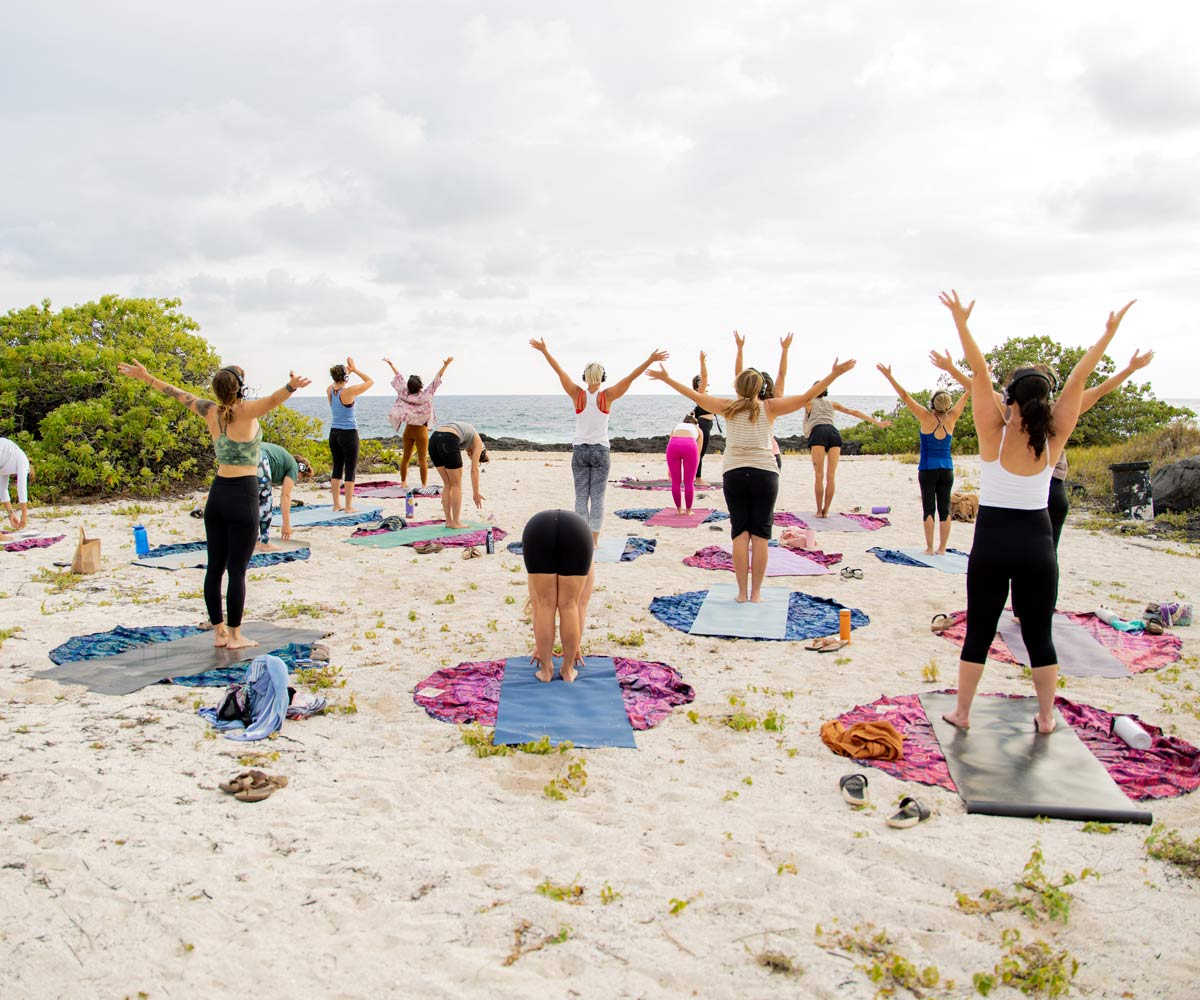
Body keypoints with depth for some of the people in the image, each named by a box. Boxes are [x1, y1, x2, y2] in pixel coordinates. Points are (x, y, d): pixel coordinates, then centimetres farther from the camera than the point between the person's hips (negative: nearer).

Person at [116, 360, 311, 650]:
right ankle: (235, 636, 5)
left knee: (215, 567, 10)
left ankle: (219, 632, 19)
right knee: (237, 570, -1)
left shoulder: (211, 412, 5)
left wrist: (146, 377, 33)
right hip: (243, 495, -6)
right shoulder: (245, 411, -12)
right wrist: (291, 387, -52)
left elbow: (177, 393, 19)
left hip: (217, 493, 6)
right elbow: (272, 400, -34)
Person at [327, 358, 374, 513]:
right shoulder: (349, 391, -16)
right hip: (349, 434, -6)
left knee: (337, 468, 12)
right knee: (350, 470, 0)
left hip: (334, 433, 6)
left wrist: (349, 370, 19)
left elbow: (338, 383, 26)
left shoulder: (330, 390, 1)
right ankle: (349, 506, 2)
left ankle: (336, 504, 16)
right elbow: (370, 381, -6)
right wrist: (354, 369, -2)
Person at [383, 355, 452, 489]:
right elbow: (437, 379, -15)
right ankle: (424, 484, 1)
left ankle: (403, 482, 19)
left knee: (406, 457, 13)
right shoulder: (425, 396, -14)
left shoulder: (405, 395, -2)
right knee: (423, 459, 0)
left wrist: (391, 364, 15)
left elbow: (399, 378, 7)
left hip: (408, 429, 5)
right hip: (421, 430, -5)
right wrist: (445, 365, -15)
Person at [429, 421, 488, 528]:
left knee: (447, 484, 20)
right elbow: (474, 470, 13)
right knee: (456, 484, 11)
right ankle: (456, 522, 16)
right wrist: (476, 493, 20)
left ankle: (449, 521, 24)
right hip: (448, 442, -6)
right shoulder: (478, 442, 22)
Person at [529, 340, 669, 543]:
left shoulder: (578, 395, -6)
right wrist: (650, 360, -11)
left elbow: (559, 371, -1)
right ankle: (594, 539, 1)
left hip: (579, 450, 1)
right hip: (600, 451, -1)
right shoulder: (607, 396, -8)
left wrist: (544, 350, 5)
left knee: (581, 496, 5)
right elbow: (631, 377, -11)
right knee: (597, 497, 1)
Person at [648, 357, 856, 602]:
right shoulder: (769, 407, 2)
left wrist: (666, 378, 22)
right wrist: (834, 374, 3)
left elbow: (696, 396, 12)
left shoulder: (728, 407, 5)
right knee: (760, 534, 3)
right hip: (764, 474, -1)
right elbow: (806, 397, 0)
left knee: (740, 533, 5)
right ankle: (756, 592, 4)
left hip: (733, 474, 1)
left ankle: (742, 592, 4)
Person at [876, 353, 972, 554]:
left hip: (927, 469, -2)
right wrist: (950, 368, -2)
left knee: (928, 508, 0)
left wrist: (889, 377, -10)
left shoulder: (926, 417, -9)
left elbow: (905, 396, -11)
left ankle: (930, 548, 1)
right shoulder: (951, 418, -3)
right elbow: (968, 391, 3)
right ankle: (942, 548, 8)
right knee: (944, 508, 5)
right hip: (947, 469, 2)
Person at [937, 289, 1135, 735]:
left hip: (992, 541, -2)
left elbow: (980, 373, -13)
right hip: (1038, 542, 2)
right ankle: (1046, 717, 23)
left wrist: (962, 323, -15)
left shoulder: (994, 434, -10)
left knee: (979, 631, 7)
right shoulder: (1053, 440, -4)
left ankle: (962, 712, 16)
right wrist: (1109, 332, 1)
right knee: (1039, 634, 11)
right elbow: (1078, 380, -3)